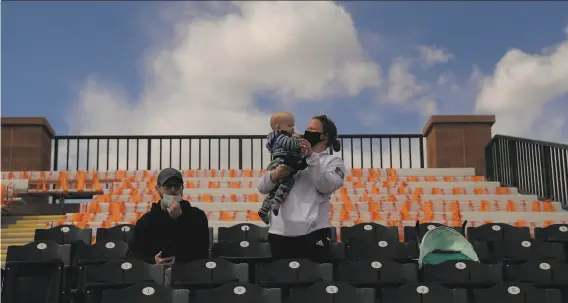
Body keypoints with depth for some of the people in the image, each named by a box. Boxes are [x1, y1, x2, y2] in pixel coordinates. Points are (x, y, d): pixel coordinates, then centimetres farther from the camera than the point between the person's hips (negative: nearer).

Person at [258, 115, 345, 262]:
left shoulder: (333, 161, 12)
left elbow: (326, 186, -8)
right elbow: (262, 187, 11)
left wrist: (311, 157, -14)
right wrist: (274, 175, -10)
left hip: (313, 231, -3)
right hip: (280, 231, 3)